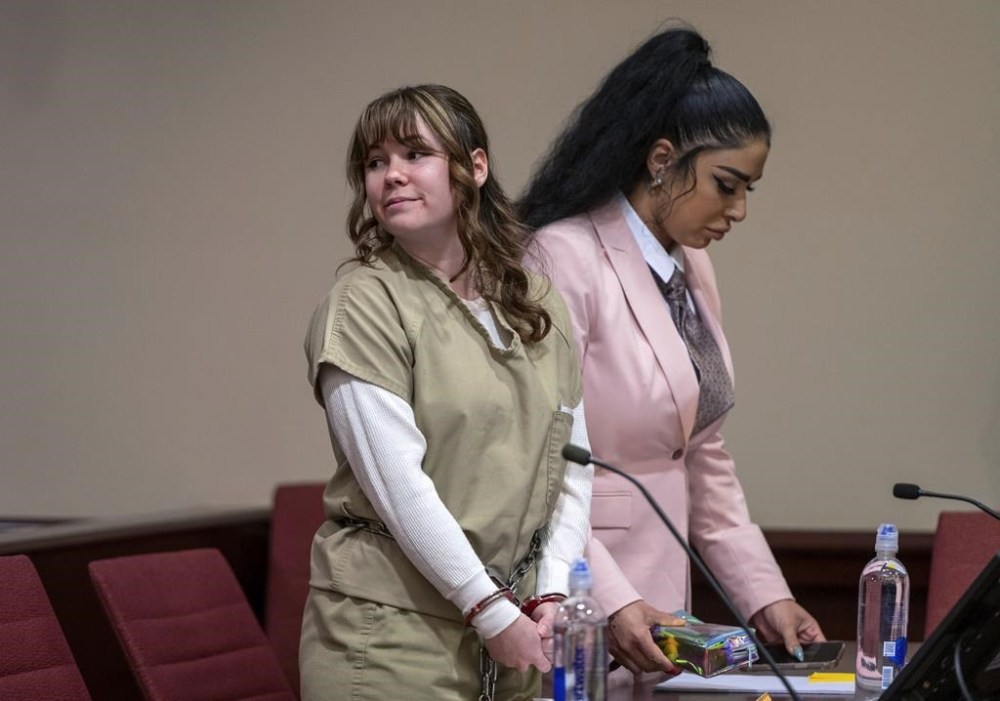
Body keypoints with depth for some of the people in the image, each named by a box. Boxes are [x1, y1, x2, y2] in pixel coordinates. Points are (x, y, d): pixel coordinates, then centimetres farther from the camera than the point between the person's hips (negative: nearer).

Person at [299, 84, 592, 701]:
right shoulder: (363, 307, -8)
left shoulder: (537, 304, 10)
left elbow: (573, 463, 10)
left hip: (514, 617, 5)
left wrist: (551, 593, -3)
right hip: (390, 628, -5)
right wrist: (493, 613, -15)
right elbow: (399, 485, -14)